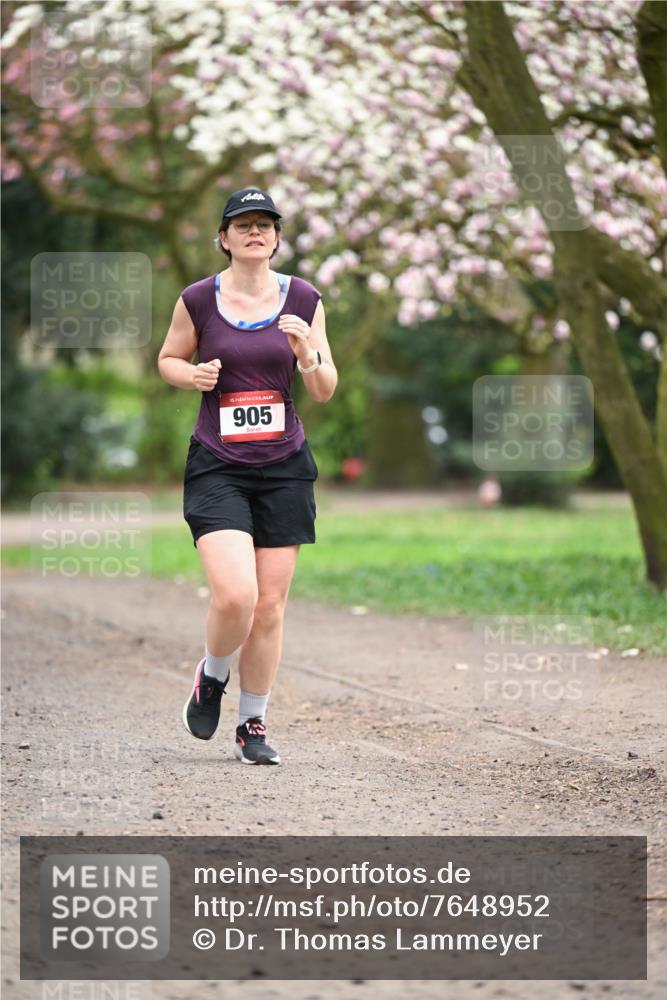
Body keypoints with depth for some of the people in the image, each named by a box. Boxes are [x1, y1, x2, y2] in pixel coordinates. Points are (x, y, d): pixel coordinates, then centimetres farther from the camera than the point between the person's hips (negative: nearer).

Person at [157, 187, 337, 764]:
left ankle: (253, 725, 18)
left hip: (284, 467, 2)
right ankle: (212, 677, 14)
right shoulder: (198, 300, -1)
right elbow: (169, 359, 15)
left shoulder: (303, 299, 3)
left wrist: (307, 353, -13)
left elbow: (325, 393, 7)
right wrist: (193, 376, -7)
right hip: (217, 468, -2)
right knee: (235, 596, -18)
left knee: (270, 606, 3)